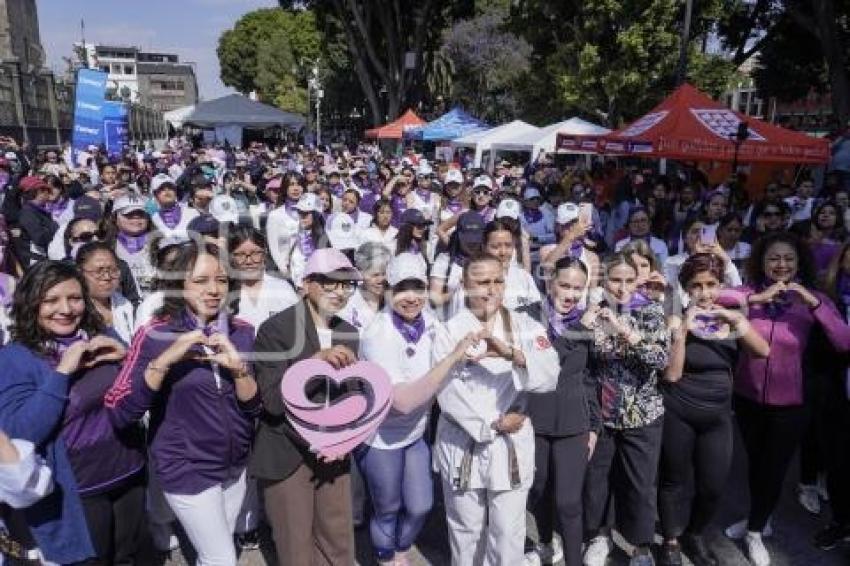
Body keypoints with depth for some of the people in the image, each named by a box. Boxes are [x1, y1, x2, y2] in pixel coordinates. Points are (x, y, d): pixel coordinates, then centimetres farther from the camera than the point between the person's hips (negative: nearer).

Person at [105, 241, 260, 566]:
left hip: (235, 465, 5)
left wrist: (237, 366, -22)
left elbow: (255, 407, -3)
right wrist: (166, 359, -30)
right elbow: (119, 413, -19)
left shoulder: (242, 332, -3)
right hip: (186, 469, -4)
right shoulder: (155, 335, -14)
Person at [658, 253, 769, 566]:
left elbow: (763, 351, -12)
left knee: (713, 486, 8)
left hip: (718, 416, 3)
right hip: (677, 415, -3)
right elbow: (671, 374, -15)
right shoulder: (676, 320, -8)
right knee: (675, 482, 9)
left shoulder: (731, 318, 2)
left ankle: (694, 535, 35)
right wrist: (683, 328, -22)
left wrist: (737, 320, -24)